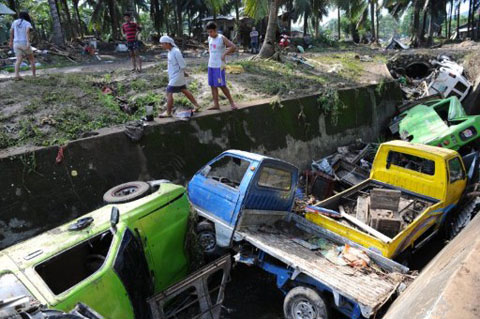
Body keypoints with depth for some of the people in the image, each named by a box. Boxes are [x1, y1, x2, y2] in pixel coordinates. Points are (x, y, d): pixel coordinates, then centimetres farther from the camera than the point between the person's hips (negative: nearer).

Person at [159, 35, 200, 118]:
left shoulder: (176, 52, -20)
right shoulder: (170, 51, 8)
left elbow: (183, 65, -19)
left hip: (177, 76, -10)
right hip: (173, 76, 10)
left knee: (169, 93, -7)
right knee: (184, 90, 16)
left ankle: (168, 113, 0)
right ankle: (196, 105, 26)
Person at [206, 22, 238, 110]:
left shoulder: (222, 38, -10)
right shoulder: (209, 38, 10)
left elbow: (233, 47, -16)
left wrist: (224, 54, -18)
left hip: (219, 66, -7)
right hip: (211, 65, 7)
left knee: (221, 85, -8)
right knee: (213, 85, 6)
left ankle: (231, 102, 4)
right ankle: (216, 105, 12)